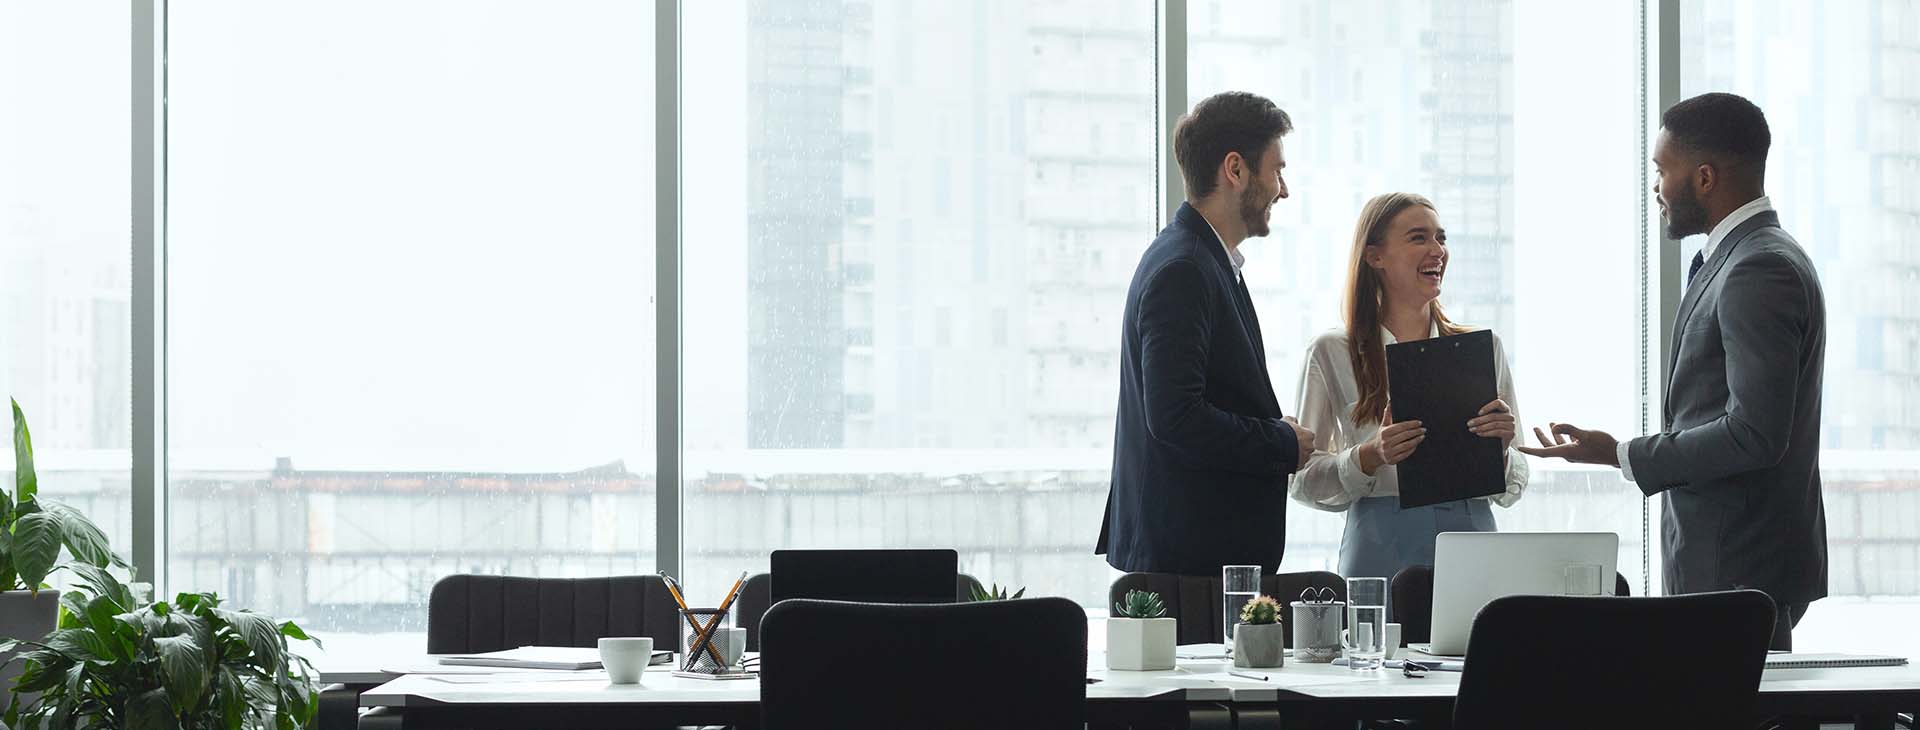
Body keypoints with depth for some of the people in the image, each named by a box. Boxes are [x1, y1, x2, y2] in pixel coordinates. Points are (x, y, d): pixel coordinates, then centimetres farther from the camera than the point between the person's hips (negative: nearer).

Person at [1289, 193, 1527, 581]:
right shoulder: (1333, 353, 4)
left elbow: (1510, 490, 14)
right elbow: (1303, 481, 2)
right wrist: (1370, 457, -14)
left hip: (1474, 541, 2)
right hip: (1383, 551, -2)